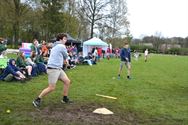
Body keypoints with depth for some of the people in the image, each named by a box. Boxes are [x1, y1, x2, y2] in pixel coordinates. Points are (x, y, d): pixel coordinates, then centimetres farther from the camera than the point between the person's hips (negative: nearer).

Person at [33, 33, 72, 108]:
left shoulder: (55, 46, 19)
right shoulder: (62, 46, -10)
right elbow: (66, 58, 4)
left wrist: (62, 60, 8)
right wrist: (64, 59, 22)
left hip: (58, 68, 10)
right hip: (53, 69, -10)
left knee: (67, 81, 9)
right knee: (51, 88, -8)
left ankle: (65, 99, 20)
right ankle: (37, 100, 4)